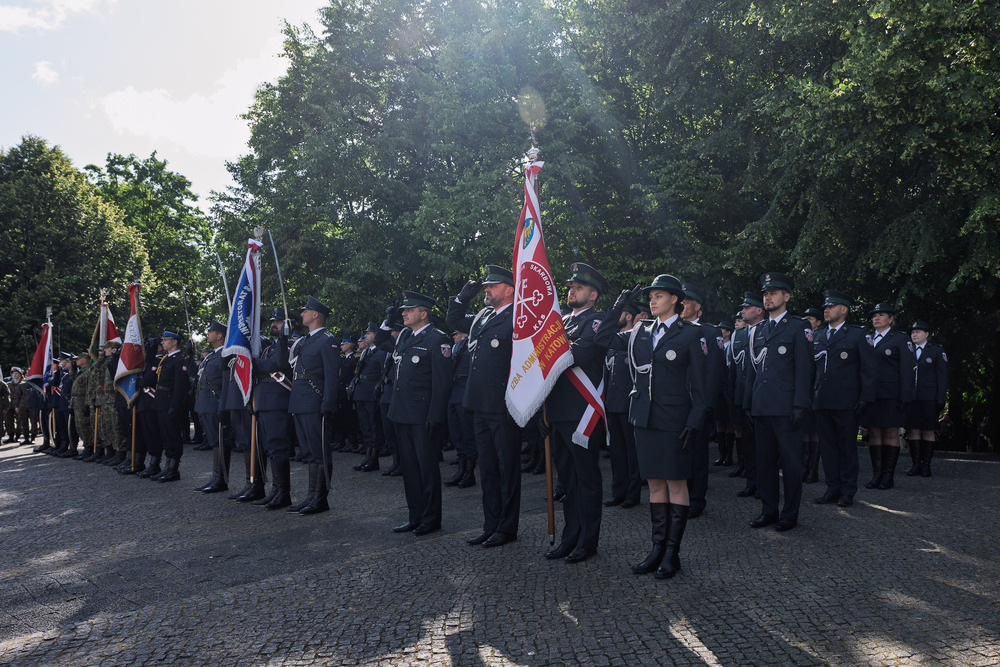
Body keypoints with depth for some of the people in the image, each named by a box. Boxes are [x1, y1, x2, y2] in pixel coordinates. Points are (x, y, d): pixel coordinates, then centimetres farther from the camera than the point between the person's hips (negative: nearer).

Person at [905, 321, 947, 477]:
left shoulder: (937, 350, 6)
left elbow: (942, 376, 2)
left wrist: (941, 399, -6)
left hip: (929, 398, -2)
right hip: (911, 398, 3)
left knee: (929, 430, -1)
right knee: (913, 430, 0)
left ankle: (926, 464, 6)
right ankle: (916, 464, 6)